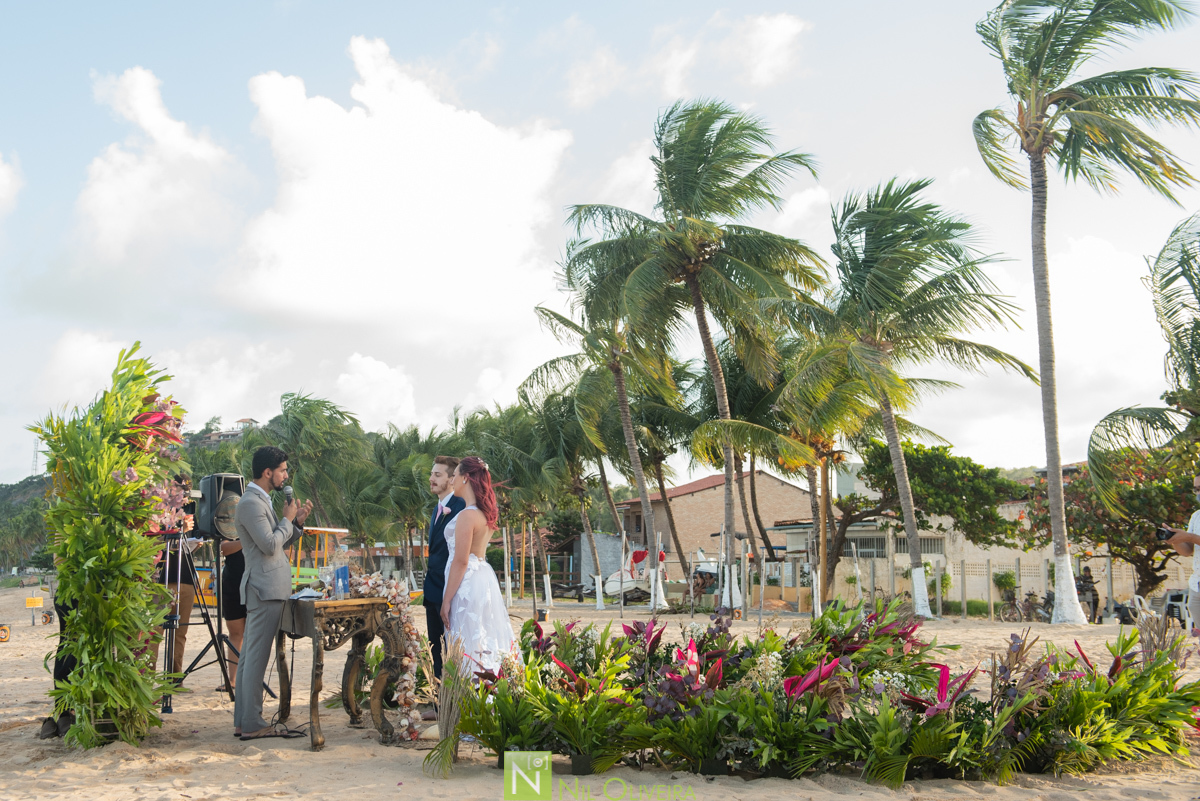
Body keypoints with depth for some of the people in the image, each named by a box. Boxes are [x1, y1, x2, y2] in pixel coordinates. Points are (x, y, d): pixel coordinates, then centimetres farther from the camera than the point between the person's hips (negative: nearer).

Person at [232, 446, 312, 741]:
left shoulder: (261, 501, 19)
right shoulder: (251, 503, -14)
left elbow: (279, 544, 21)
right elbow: (270, 545, -21)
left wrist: (297, 522, 7)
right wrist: (287, 519, -7)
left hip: (267, 589, 11)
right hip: (265, 589, -11)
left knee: (250, 657, 11)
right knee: (256, 658, -7)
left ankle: (243, 721, 16)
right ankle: (252, 724, -4)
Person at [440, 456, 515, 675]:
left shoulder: (467, 515, -16)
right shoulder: (486, 513, 11)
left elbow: (461, 561, -18)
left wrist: (446, 600, -15)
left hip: (467, 583, -9)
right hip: (484, 576, 9)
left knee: (468, 648, -6)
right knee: (485, 644, 12)